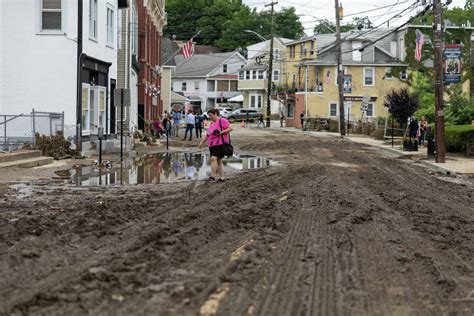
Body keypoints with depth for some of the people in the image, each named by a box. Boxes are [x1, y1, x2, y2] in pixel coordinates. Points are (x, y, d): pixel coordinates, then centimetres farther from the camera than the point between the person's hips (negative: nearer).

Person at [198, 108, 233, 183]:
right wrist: (202, 142, 9)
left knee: (213, 158, -19)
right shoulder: (212, 123, 20)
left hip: (220, 144, -9)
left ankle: (213, 177, -18)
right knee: (219, 161, 9)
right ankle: (221, 178, 11)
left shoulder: (222, 120, -6)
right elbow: (207, 134, 20)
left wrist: (221, 132, -21)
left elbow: (231, 128, -13)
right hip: (212, 145, 9)